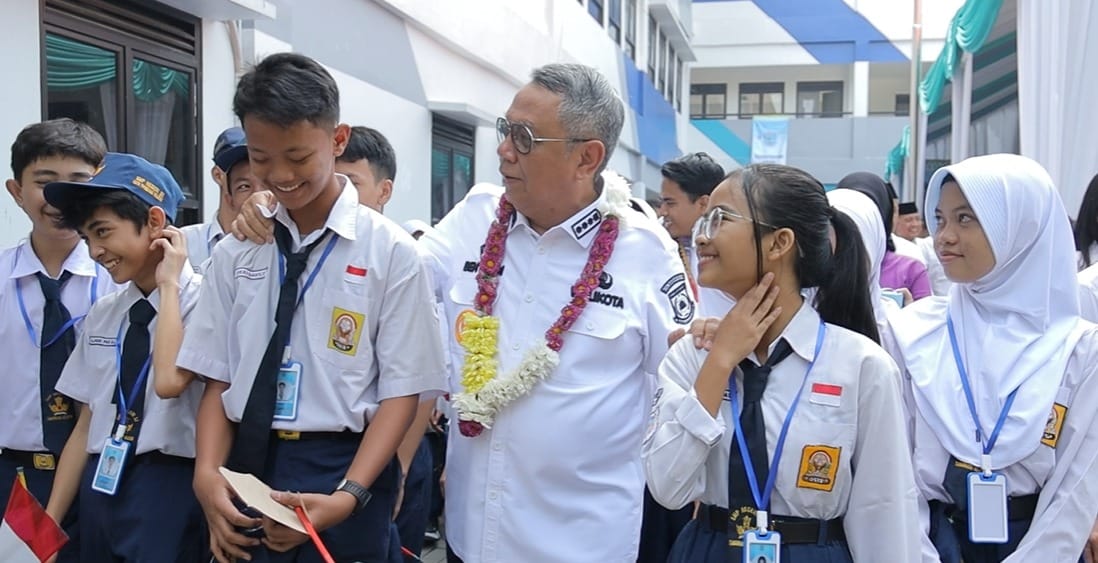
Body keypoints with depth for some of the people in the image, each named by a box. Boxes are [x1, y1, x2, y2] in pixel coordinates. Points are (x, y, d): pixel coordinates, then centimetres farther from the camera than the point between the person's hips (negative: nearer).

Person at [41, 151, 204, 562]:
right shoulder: (102, 313, 9)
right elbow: (86, 425, 11)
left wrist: (169, 286, -18)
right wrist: (49, 523, 10)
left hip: (168, 492, -6)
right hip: (100, 489, 7)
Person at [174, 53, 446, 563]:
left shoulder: (390, 252, -6)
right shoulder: (233, 254, 5)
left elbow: (401, 389, -6)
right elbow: (218, 378, 6)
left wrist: (349, 494, -17)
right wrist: (207, 474, -11)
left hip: (341, 471, -3)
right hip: (245, 466, 3)